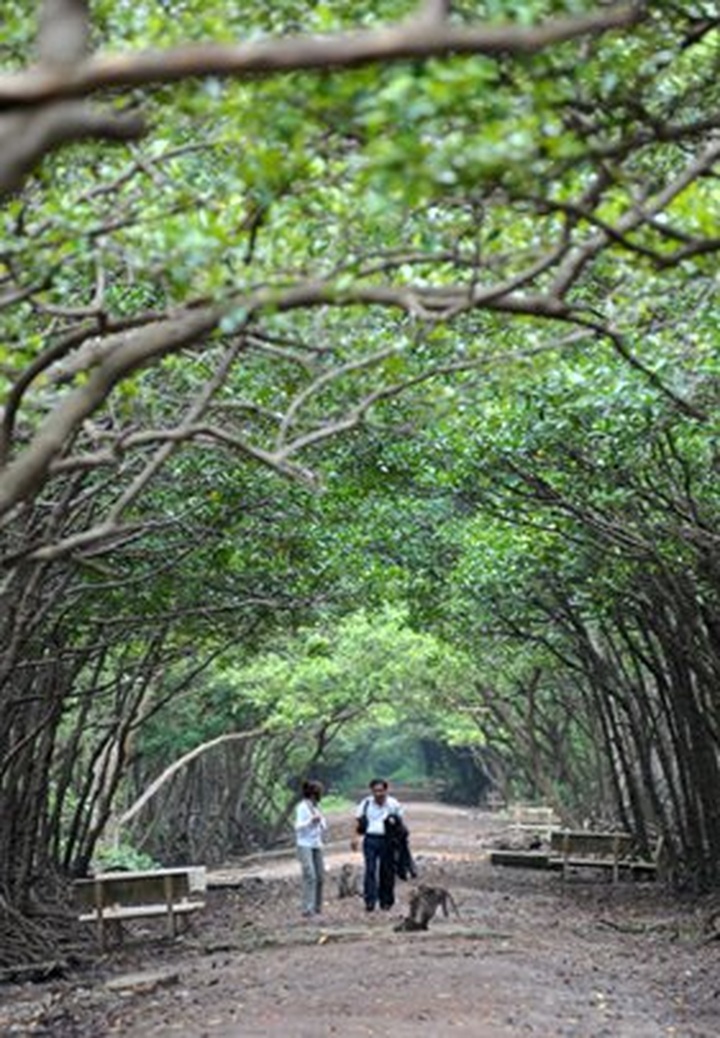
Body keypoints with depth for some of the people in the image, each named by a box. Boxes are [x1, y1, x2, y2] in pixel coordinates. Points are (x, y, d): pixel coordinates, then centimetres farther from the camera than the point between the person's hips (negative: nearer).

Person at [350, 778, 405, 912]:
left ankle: (386, 901, 15)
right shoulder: (366, 803, 3)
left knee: (387, 871, 4)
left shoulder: (394, 804, 2)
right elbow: (358, 822, 6)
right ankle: (370, 901, -8)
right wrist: (355, 837, -5)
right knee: (370, 870, -8)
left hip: (386, 841, 0)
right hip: (370, 839, 0)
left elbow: (400, 822, 14)